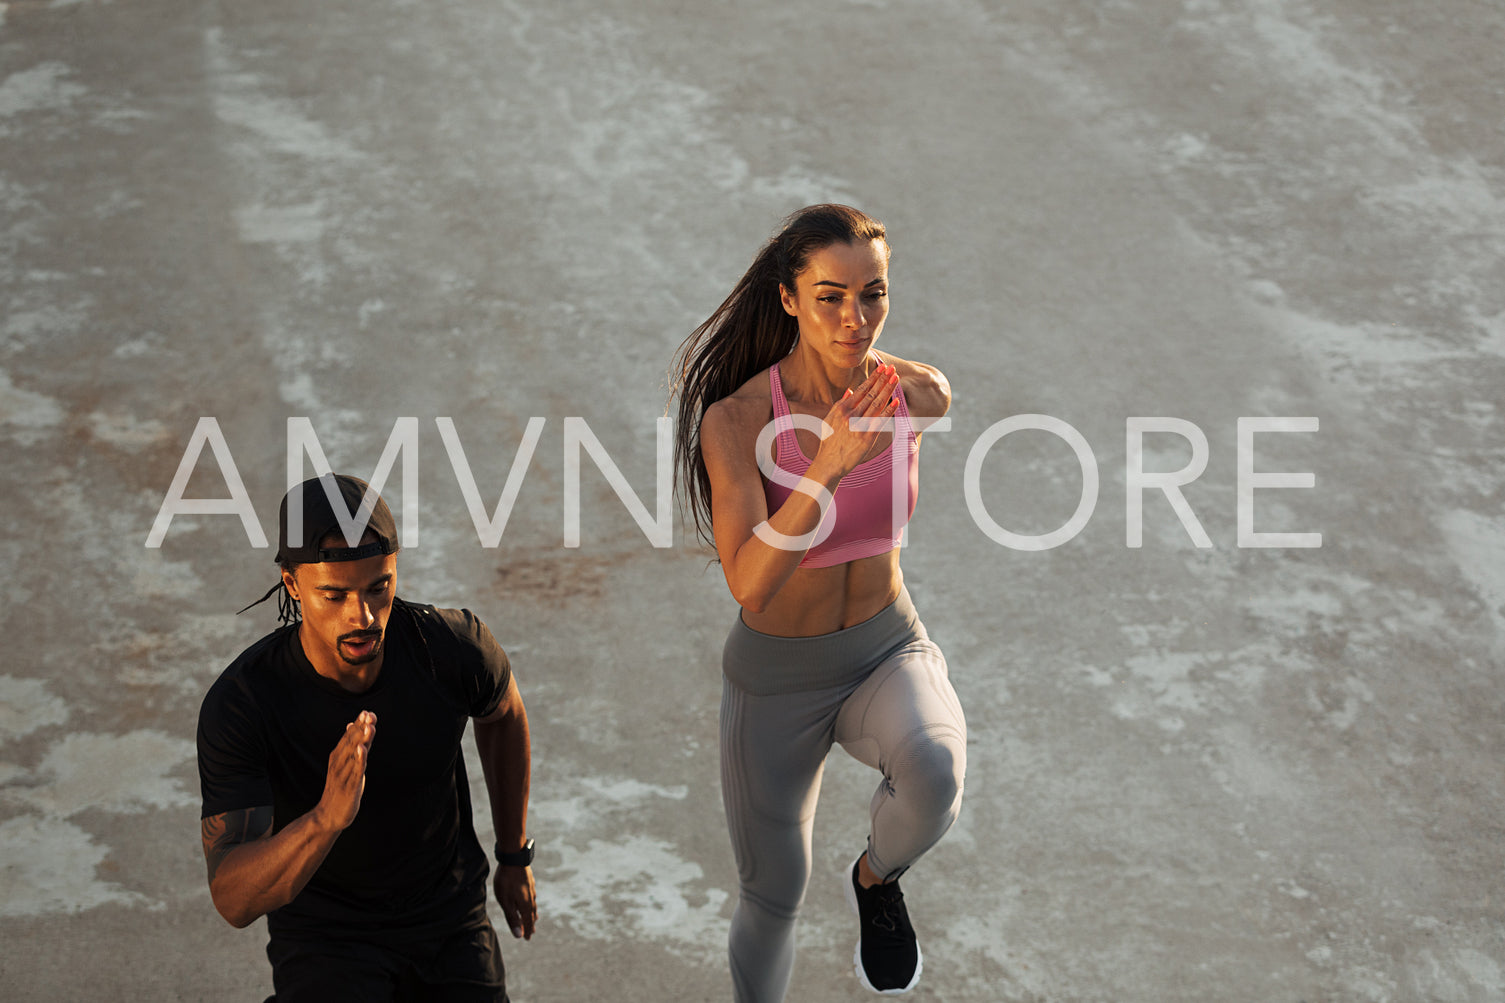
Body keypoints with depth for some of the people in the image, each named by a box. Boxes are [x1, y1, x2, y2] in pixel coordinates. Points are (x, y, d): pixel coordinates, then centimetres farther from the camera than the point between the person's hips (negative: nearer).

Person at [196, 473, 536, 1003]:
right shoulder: (237, 704, -26)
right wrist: (326, 819, -50)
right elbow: (234, 900, -32)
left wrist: (515, 857, 17)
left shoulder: (453, 645, -19)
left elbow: (504, 714, 8)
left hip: (450, 921, 3)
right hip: (325, 934, -3)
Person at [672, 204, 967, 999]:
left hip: (890, 653, 1)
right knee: (773, 899, 13)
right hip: (776, 676, -1)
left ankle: (876, 876, 3)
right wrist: (826, 466, -48)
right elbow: (748, 584, -36)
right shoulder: (733, 420, -26)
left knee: (933, 777, -33)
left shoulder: (924, 394, -16)